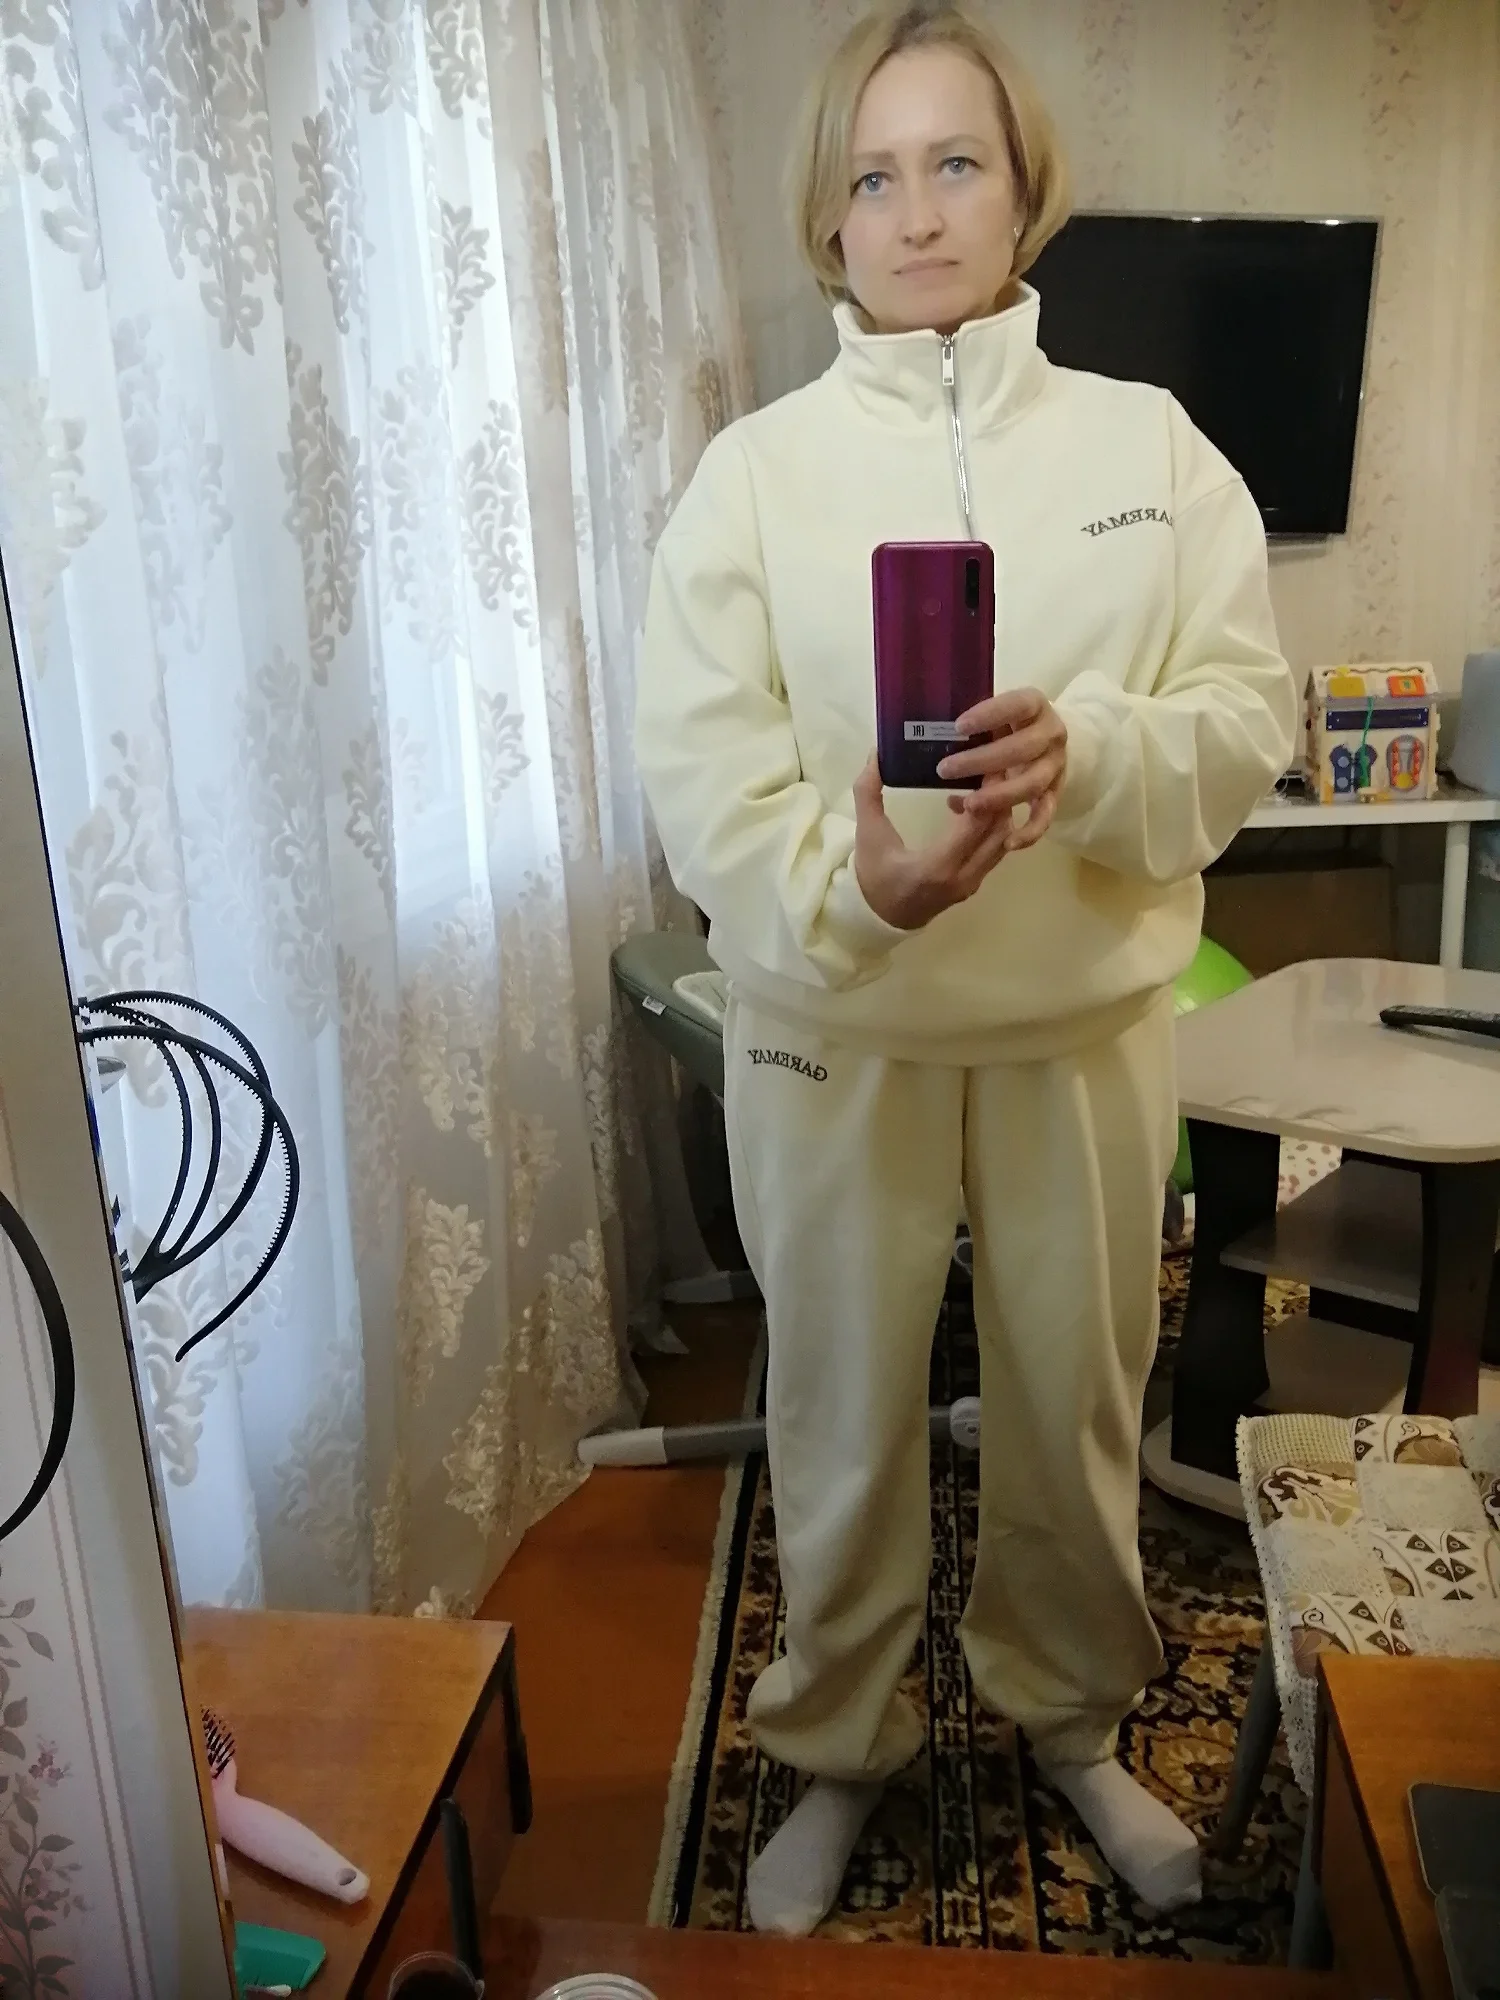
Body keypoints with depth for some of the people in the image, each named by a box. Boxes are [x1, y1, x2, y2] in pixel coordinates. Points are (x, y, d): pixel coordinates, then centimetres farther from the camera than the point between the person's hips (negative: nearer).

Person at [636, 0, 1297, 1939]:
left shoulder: (1146, 440, 2)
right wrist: (849, 881, -28)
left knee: (1079, 1405, 17)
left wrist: (1089, 754, -23)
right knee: (843, 1419, 13)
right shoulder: (756, 466, -2)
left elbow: (1249, 712, -3)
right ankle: (839, 1747, 40)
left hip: (1089, 1019, 2)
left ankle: (1069, 1720, 45)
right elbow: (698, 768, -9)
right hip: (831, 1029, -1)